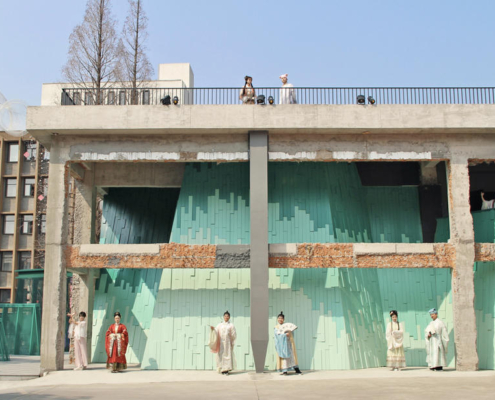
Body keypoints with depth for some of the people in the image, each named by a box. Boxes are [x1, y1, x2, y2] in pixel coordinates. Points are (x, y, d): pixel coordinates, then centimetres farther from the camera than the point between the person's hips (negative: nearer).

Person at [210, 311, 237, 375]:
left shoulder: (231, 325, 7)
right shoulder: (219, 325, 11)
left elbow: (234, 335, 5)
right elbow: (216, 332, -1)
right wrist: (213, 329, -19)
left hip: (228, 342, -1)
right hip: (221, 343, 2)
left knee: (227, 355, -8)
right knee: (221, 355, -3)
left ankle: (226, 370, -6)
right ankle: (222, 369, 3)